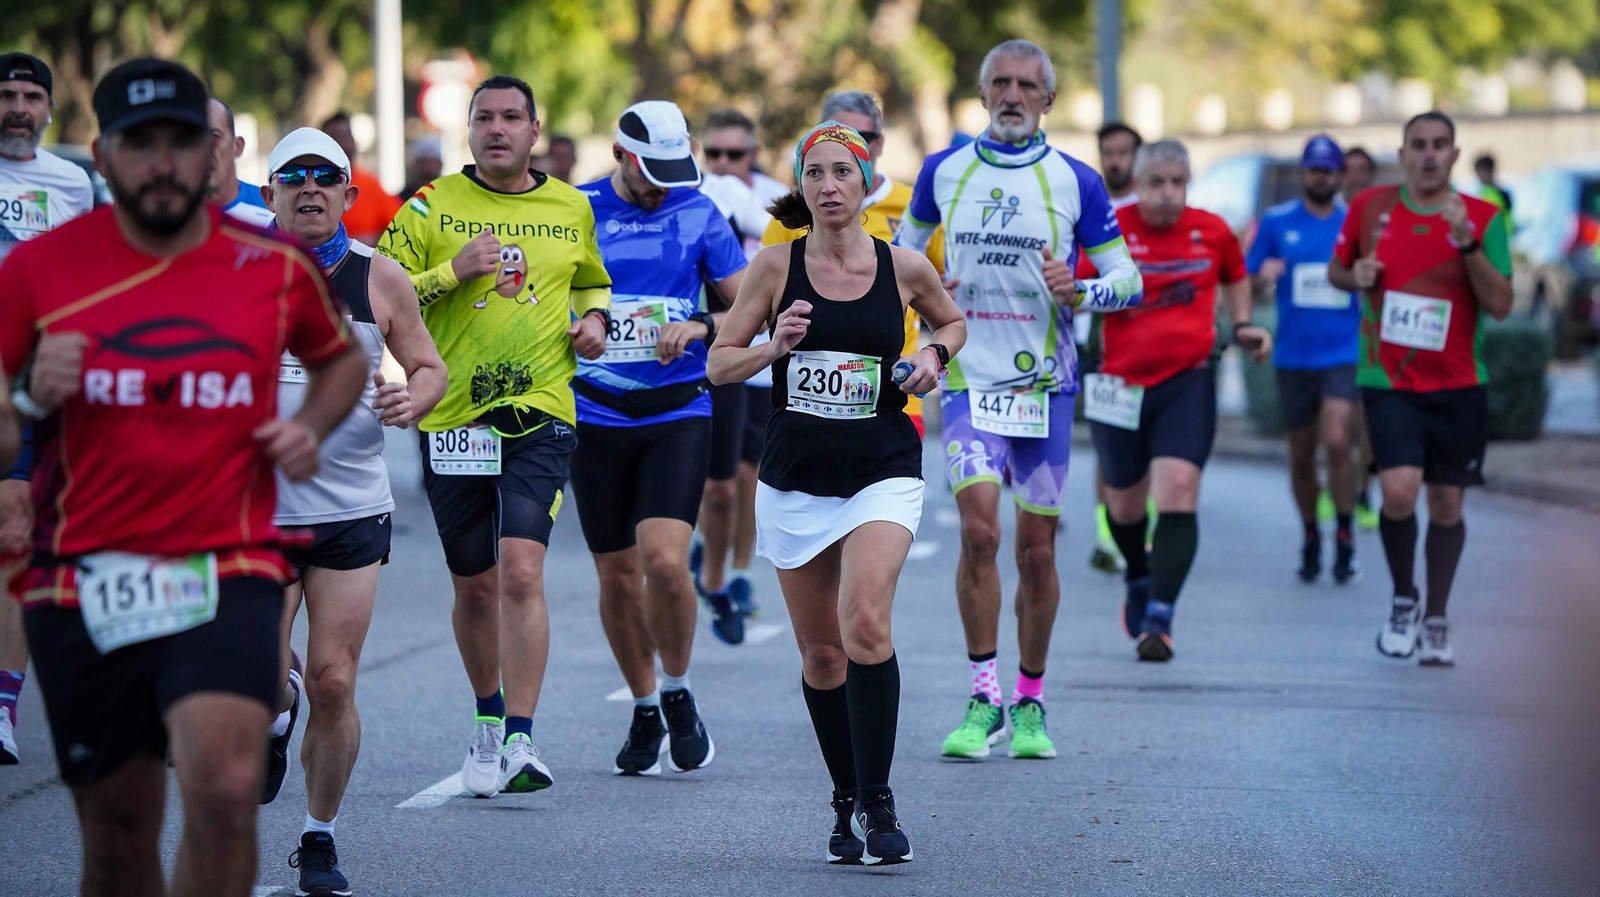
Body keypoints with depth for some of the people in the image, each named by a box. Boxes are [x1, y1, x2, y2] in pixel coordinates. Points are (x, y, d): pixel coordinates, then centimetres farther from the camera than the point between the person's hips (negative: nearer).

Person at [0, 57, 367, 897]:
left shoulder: (274, 267, 4)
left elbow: (341, 358, 23)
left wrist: (311, 426, 4)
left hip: (227, 573, -1)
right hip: (79, 578, 1)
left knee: (226, 787, -25)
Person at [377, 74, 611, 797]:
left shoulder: (572, 210, 9)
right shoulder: (432, 207, 1)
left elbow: (593, 282, 28)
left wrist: (594, 318, 7)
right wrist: (453, 271, -15)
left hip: (540, 417, 0)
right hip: (452, 418, 1)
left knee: (520, 570, -17)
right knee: (474, 586, 10)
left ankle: (520, 739, -17)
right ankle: (488, 716, 34)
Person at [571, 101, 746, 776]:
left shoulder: (699, 214, 3)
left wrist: (699, 327, -11)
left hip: (679, 413, -1)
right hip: (597, 416, 1)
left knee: (665, 562, -17)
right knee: (617, 577, 6)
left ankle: (677, 691, 7)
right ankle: (644, 710, 25)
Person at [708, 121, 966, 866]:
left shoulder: (904, 268, 0)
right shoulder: (776, 267, -1)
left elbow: (953, 322, 20)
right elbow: (719, 363, 3)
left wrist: (934, 355, -1)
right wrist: (775, 347, -15)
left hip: (882, 474, -2)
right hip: (795, 480, 2)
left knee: (865, 627, -22)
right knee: (820, 652, 7)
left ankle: (877, 803, -14)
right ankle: (847, 803, 24)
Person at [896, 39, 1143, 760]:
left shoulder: (1075, 182, 1)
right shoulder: (943, 172, 5)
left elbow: (1128, 279, 3)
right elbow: (904, 247, 20)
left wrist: (1079, 292, -17)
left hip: (1045, 383, 0)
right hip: (969, 381, 0)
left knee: (1037, 549, 4)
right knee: (978, 530, -17)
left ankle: (1030, 703, 20)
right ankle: (983, 700, -8)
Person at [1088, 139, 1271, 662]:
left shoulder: (1211, 231, 2)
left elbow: (1235, 277, 23)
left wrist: (1241, 326, 9)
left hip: (1187, 383, 0)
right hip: (1120, 384, 0)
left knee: (1178, 491, -18)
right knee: (1124, 502, 14)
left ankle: (1158, 620, -18)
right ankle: (1139, 580, 47)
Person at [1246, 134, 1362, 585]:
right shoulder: (1277, 222, 4)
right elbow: (1246, 282, 7)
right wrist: (1264, 275, -14)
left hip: (1344, 352, -2)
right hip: (1293, 356, 2)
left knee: (1336, 439, -19)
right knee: (1301, 454, 9)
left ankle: (1345, 536, -6)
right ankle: (1310, 537, 28)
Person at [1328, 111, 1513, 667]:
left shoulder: (1483, 219, -4)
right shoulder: (1371, 208, 1)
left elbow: (1501, 305, -10)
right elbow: (1336, 271, 16)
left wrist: (1468, 243, -23)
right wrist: (1356, 275, -7)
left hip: (1458, 386, 1)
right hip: (1388, 382, -1)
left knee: (1447, 504, 5)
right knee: (1399, 490, -19)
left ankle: (1436, 621, 22)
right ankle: (1403, 600, 5)